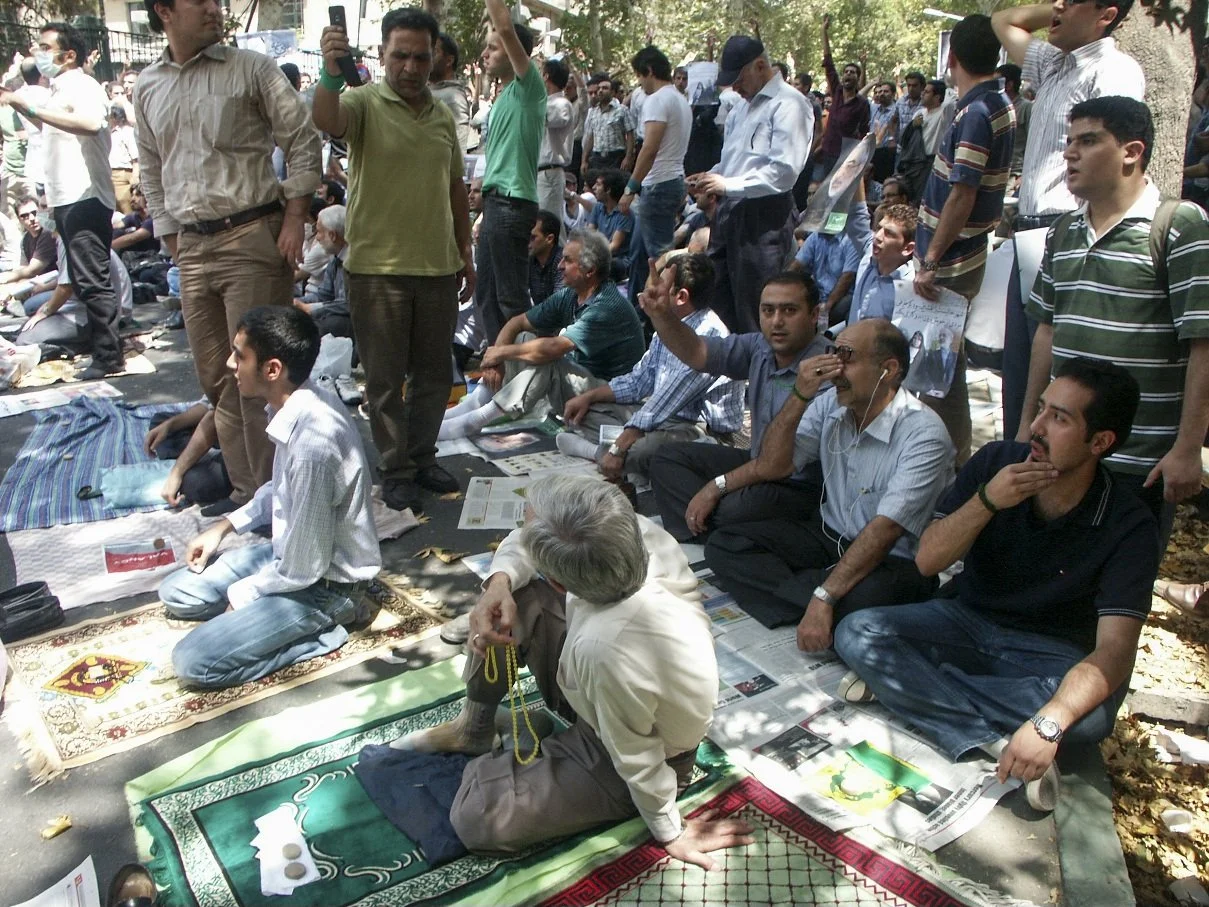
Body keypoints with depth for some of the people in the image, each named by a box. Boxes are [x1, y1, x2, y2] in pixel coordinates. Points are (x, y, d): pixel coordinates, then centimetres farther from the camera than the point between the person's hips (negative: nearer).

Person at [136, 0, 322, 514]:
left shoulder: (251, 69, -1)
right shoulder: (148, 87, 13)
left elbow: (303, 141, -3)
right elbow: (151, 170, 20)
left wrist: (294, 218, -9)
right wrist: (171, 237, 14)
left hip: (252, 237, -5)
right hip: (193, 247, 6)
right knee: (215, 377, 9)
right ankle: (246, 488, 21)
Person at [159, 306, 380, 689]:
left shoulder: (313, 441, -34)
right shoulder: (296, 406, -5)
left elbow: (303, 569, -25)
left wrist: (242, 593, -8)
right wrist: (225, 525, 10)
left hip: (323, 581, -9)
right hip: (293, 551, 9)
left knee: (193, 662, -14)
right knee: (176, 592, 15)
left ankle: (325, 626, -2)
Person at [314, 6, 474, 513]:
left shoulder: (443, 115, 11)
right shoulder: (364, 104, -5)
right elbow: (327, 122, -28)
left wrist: (466, 252, 15)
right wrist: (331, 74, -46)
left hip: (438, 266, 5)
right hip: (377, 268, -5)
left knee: (434, 375, 14)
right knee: (386, 380, 5)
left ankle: (422, 458, 30)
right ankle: (396, 472, 17)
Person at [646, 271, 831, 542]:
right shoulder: (761, 348, 0)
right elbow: (695, 353, 3)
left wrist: (720, 484, -21)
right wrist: (660, 314, -16)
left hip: (804, 487, -9)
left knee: (732, 508, -37)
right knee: (668, 458, 8)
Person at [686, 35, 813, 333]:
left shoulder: (788, 105, -10)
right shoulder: (742, 105, 19)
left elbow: (784, 172, -19)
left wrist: (729, 184, -17)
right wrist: (710, 176, 9)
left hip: (765, 216, -9)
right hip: (730, 211, 9)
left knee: (754, 312, -3)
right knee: (717, 300, 12)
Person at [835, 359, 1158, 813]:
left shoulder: (1127, 527, -17)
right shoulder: (996, 461, -10)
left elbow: (1115, 648, -26)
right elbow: (927, 560, -11)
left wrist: (1048, 724, -43)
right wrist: (986, 501, -28)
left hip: (1050, 653, -2)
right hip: (967, 621, 2)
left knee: (1090, 715, -36)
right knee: (856, 634, -22)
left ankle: (906, 685, -24)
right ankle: (995, 739, -28)